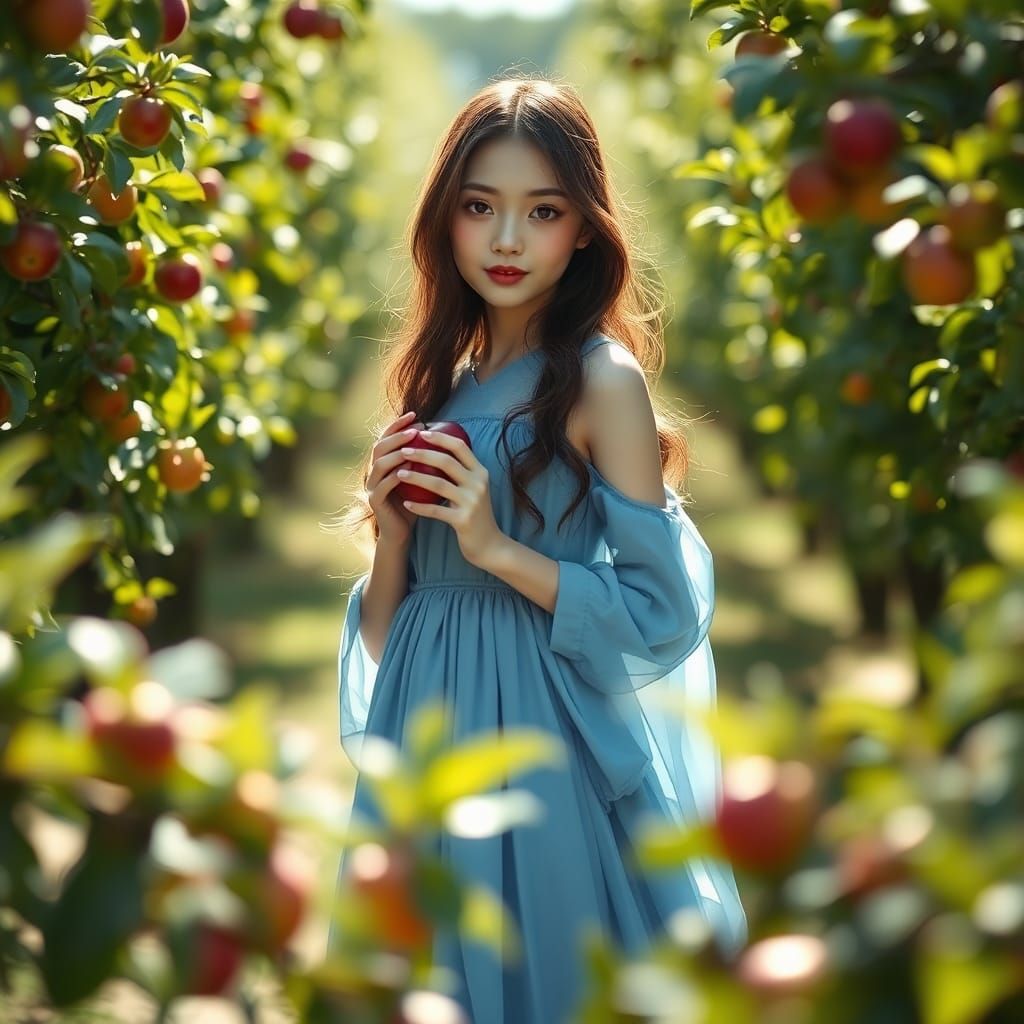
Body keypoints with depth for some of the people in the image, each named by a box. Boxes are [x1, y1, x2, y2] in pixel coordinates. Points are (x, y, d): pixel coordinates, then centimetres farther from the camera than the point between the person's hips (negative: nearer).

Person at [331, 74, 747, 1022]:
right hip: (429, 727, 6)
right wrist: (392, 526, -8)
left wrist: (498, 547, -18)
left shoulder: (603, 379, -10)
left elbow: (663, 613, -13)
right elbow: (385, 626, 11)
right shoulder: (444, 375, 9)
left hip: (543, 731, -6)